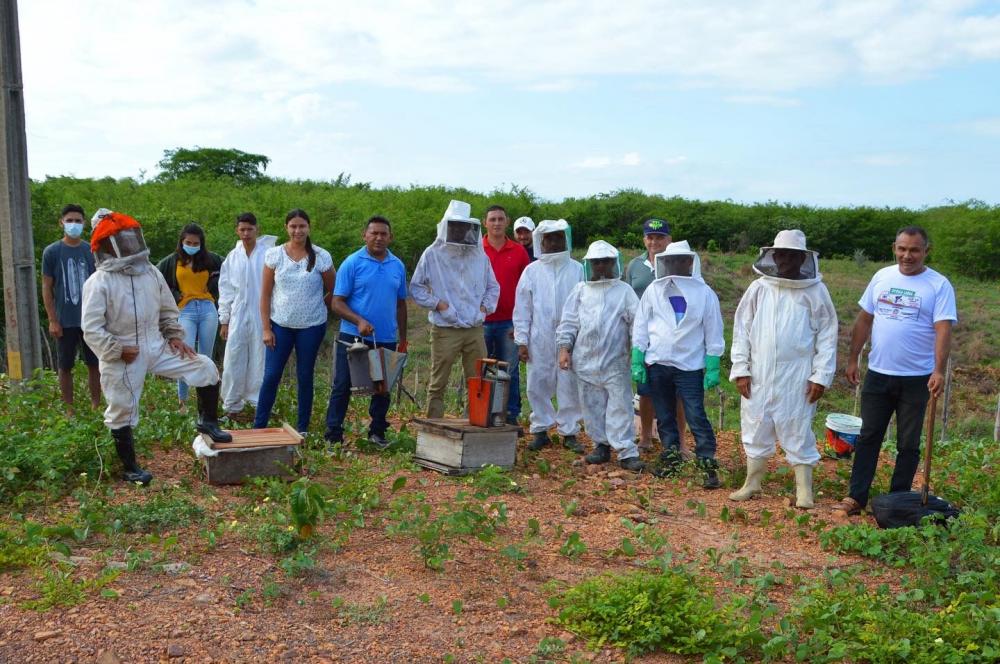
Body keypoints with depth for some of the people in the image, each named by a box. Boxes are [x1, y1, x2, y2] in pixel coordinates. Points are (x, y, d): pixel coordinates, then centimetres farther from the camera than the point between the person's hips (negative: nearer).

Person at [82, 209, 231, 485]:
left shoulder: (151, 273, 4)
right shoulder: (98, 283, -14)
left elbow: (168, 310, 15)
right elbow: (91, 330, -17)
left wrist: (174, 336, 4)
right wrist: (118, 350, -17)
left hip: (156, 348, 5)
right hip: (122, 358, -5)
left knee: (205, 367, -5)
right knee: (122, 413, 7)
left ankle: (207, 422, 13)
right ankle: (130, 469, 25)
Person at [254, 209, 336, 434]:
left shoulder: (321, 257, -6)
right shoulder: (274, 254, -3)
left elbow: (334, 291, 6)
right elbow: (265, 294, -1)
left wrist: (315, 307, 5)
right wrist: (266, 328, -4)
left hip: (311, 327, 0)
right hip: (280, 325, 1)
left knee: (305, 377, 9)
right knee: (271, 376, 1)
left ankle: (302, 428, 20)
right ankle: (258, 427, 11)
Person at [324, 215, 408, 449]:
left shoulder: (398, 266, 8)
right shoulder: (352, 263, -6)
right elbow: (337, 303, -9)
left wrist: (403, 337, 13)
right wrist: (359, 321, -23)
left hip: (386, 340, 4)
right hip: (353, 338, -4)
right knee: (342, 386, 1)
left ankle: (377, 432, 26)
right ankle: (333, 435, 8)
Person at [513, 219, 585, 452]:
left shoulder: (577, 270, 4)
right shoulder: (531, 271, 6)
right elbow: (522, 308, 5)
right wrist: (521, 340, 0)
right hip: (539, 339, 1)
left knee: (570, 386, 2)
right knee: (537, 386, 5)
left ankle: (569, 431, 13)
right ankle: (540, 430, 17)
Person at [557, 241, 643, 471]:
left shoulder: (624, 291, 3)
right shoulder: (580, 290, 10)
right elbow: (568, 322, 10)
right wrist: (564, 348, 1)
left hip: (615, 361, -3)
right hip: (586, 360, 3)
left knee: (620, 405, -4)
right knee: (592, 406, 10)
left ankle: (627, 452, -2)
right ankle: (601, 445, 22)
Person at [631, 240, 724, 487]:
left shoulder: (704, 293, -1)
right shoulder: (653, 291, 4)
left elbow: (713, 332, 0)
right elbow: (640, 327, 7)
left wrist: (713, 367, -5)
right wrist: (637, 361, 1)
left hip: (690, 365, -3)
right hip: (657, 364, 3)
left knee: (697, 417, -6)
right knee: (665, 417, 12)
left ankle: (709, 466, 0)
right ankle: (671, 460, 25)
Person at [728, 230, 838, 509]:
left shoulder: (816, 291, -3)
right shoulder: (758, 289, 2)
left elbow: (827, 335, -2)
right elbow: (742, 329, 5)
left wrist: (821, 376, -7)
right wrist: (740, 368, -1)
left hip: (797, 377, -2)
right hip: (759, 375, 3)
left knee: (798, 433, 3)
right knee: (756, 430, 11)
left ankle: (804, 491, 14)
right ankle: (752, 484, 25)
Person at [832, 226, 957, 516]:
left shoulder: (939, 285, -8)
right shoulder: (882, 277, 4)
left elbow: (943, 330, -17)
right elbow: (864, 319, 9)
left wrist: (939, 370, -29)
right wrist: (852, 359, 7)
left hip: (916, 379, -3)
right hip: (878, 374, 3)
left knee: (908, 444, 9)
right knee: (868, 437, 7)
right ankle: (856, 497, 13)